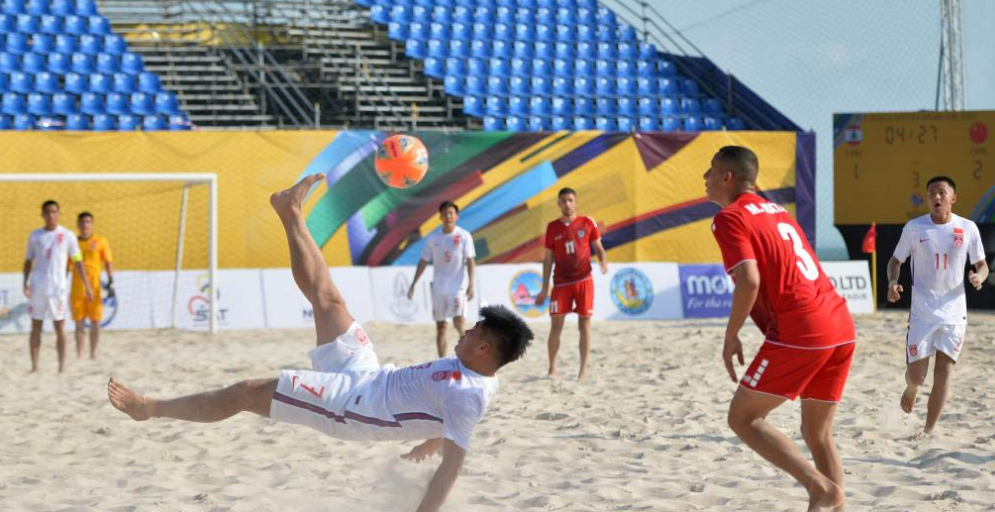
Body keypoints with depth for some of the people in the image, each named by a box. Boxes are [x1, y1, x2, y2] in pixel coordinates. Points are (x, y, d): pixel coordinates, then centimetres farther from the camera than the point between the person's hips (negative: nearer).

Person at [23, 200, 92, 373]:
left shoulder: (67, 236, 3)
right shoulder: (35, 235, 7)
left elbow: (78, 262, 6)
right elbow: (28, 261, 11)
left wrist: (87, 286, 2)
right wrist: (25, 283, -2)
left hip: (57, 288, -2)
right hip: (37, 288, 2)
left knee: (59, 328, 0)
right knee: (36, 327, 4)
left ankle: (62, 366, 4)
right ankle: (34, 366, 8)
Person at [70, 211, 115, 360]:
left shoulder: (100, 241, 3)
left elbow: (108, 263, 2)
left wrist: (111, 282, -8)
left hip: (95, 288, -1)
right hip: (77, 290, 1)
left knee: (95, 322, 0)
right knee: (79, 323, 3)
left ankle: (93, 354, 10)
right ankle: (79, 355, 7)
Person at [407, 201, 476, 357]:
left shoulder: (464, 236, -2)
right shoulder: (433, 238, 7)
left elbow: (469, 261, -6)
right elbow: (424, 262, 11)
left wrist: (471, 285, -14)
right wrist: (413, 284, 8)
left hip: (458, 287, -4)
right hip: (438, 288, 4)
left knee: (458, 322, -17)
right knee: (440, 326, 7)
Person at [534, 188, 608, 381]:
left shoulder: (587, 223, 2)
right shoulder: (553, 227, 5)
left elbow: (599, 248, 7)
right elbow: (548, 259, 9)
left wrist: (604, 262, -16)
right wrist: (544, 289, 6)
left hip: (584, 280, -1)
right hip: (561, 282, 1)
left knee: (584, 324, 0)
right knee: (556, 324, -3)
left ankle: (583, 370, 5)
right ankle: (552, 369, 6)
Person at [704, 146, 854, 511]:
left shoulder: (729, 219, -2)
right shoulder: (777, 211, 24)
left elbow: (749, 281, -16)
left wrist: (731, 338, -6)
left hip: (799, 333, -8)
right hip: (842, 329, 8)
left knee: (742, 417, 2)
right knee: (817, 434, 15)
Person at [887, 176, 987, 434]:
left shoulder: (968, 228, 0)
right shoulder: (914, 227, -2)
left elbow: (981, 264, 9)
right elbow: (896, 260, 8)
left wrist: (979, 277, -15)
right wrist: (893, 282, -13)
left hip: (954, 312, 1)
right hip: (922, 312, -1)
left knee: (944, 371, -4)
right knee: (916, 375, -1)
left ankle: (928, 430, 8)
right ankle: (911, 390, 37)